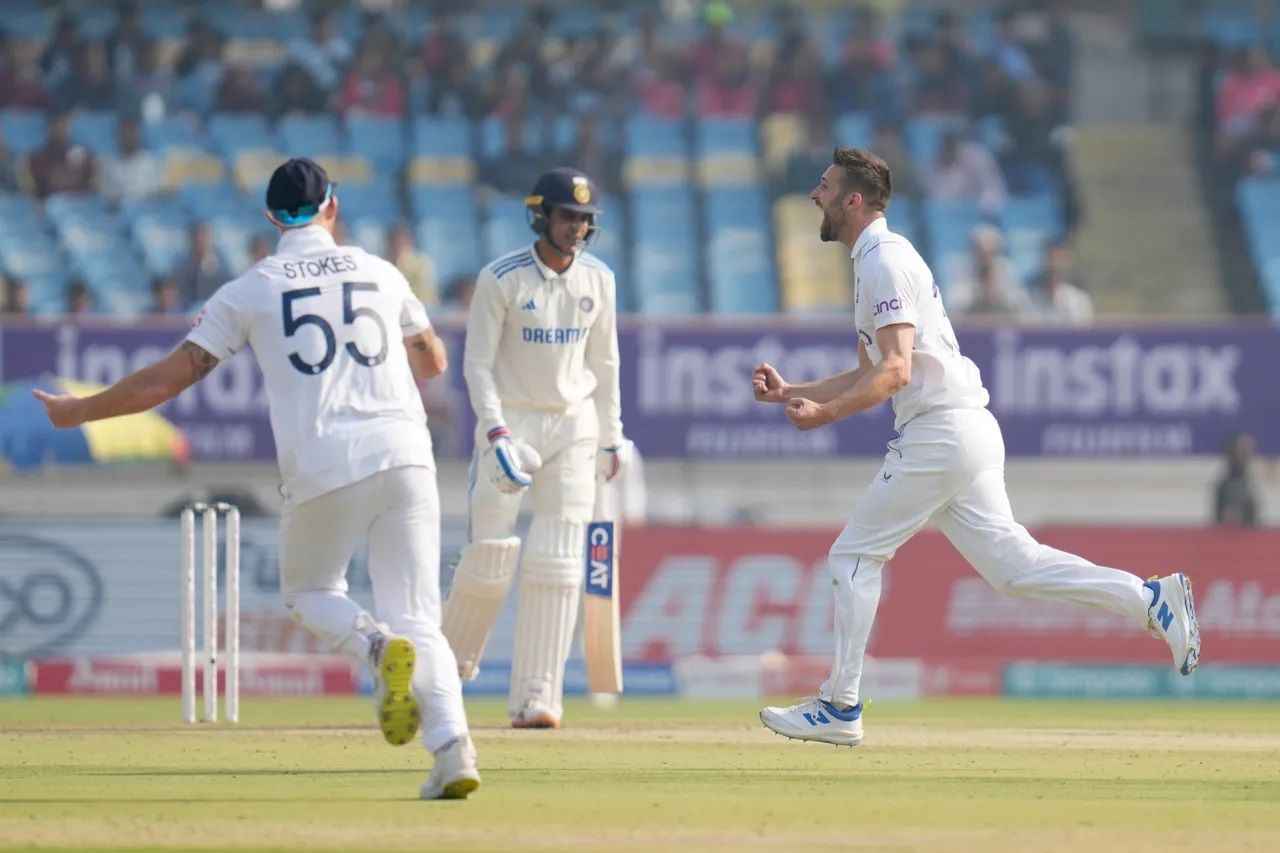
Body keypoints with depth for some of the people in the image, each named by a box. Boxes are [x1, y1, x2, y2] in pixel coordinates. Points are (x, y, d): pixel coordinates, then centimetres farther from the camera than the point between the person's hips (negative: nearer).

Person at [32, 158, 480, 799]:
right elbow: (433, 360, 29)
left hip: (322, 469, -2)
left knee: (308, 591, 22)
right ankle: (453, 751, -18)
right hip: (406, 456, 2)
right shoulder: (379, 273, 15)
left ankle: (380, 647, -11)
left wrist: (77, 411, 16)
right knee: (417, 617, 5)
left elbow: (168, 379, 4)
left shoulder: (249, 292, 6)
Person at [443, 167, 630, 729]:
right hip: (511, 421, -3)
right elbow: (477, 363, -12)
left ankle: (535, 698, -6)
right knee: (491, 552, -4)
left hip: (574, 424, 3)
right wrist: (496, 433, -23)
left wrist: (611, 438, 14)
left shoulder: (597, 280, 2)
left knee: (556, 561, -6)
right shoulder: (501, 279, -11)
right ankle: (452, 658, 24)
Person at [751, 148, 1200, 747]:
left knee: (855, 556, -3)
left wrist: (826, 413, -25)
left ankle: (839, 707, 0)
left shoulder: (885, 260, -10)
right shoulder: (872, 262, 22)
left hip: (940, 430, -10)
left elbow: (894, 371, -21)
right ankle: (1151, 600, -2)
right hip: (966, 434, 10)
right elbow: (870, 375, 27)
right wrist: (792, 393, 20)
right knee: (1012, 564, 5)